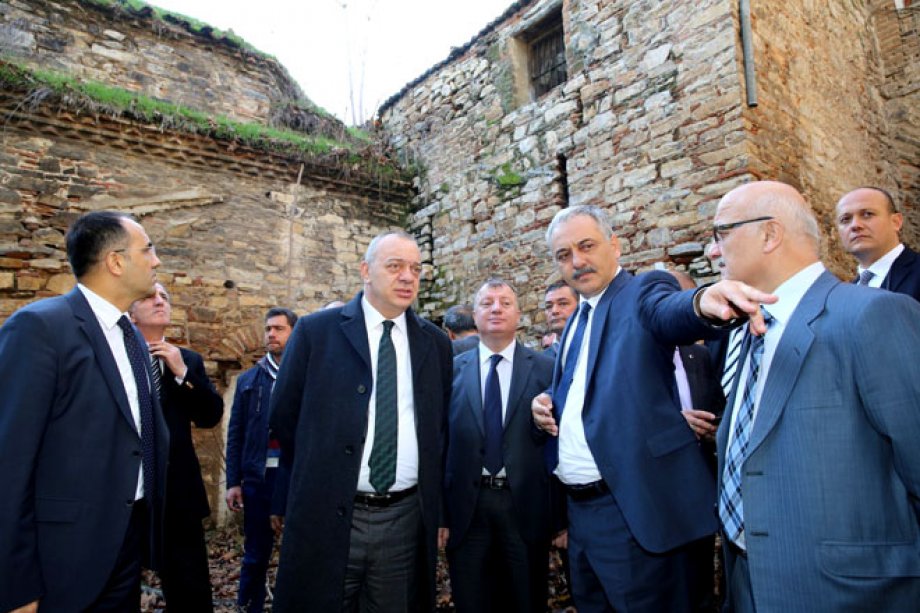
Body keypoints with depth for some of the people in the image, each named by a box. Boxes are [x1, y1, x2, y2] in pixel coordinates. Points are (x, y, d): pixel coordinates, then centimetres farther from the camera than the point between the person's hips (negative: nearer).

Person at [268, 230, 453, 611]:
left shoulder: (436, 343, 4)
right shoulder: (316, 331, -4)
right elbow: (283, 416, 3)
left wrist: (435, 507, 10)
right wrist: (315, 476, 5)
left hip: (406, 519, 3)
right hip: (327, 516, -2)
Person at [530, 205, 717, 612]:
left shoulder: (643, 293, -7)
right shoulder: (577, 320, 15)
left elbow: (672, 313, -30)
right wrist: (545, 406, 2)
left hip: (634, 509, -7)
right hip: (580, 508, 8)